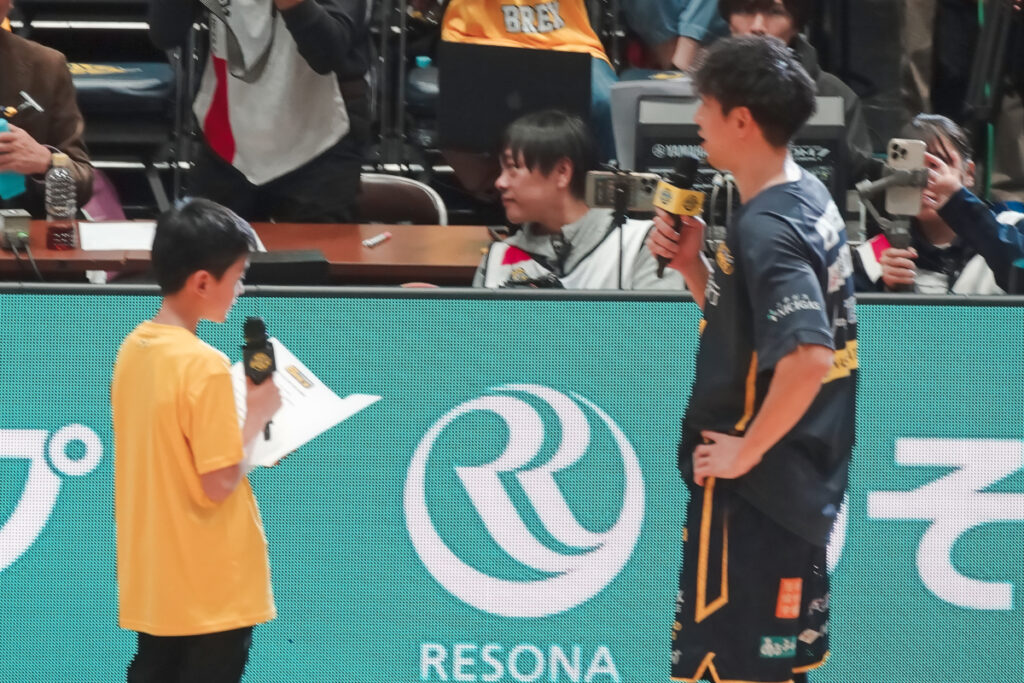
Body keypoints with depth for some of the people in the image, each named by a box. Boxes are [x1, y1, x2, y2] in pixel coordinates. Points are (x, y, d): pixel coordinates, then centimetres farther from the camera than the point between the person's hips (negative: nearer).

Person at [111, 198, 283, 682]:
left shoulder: (132, 349, 4)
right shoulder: (204, 366, -21)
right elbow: (220, 483, -20)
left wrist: (234, 420, 10)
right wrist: (256, 416, -8)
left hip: (151, 580, 8)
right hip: (211, 588, -8)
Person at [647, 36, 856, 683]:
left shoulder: (764, 229, -22)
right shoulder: (810, 197, 7)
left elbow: (807, 356, -34)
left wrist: (746, 450, -23)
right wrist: (694, 265, 1)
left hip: (753, 487, -10)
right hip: (801, 477, 10)